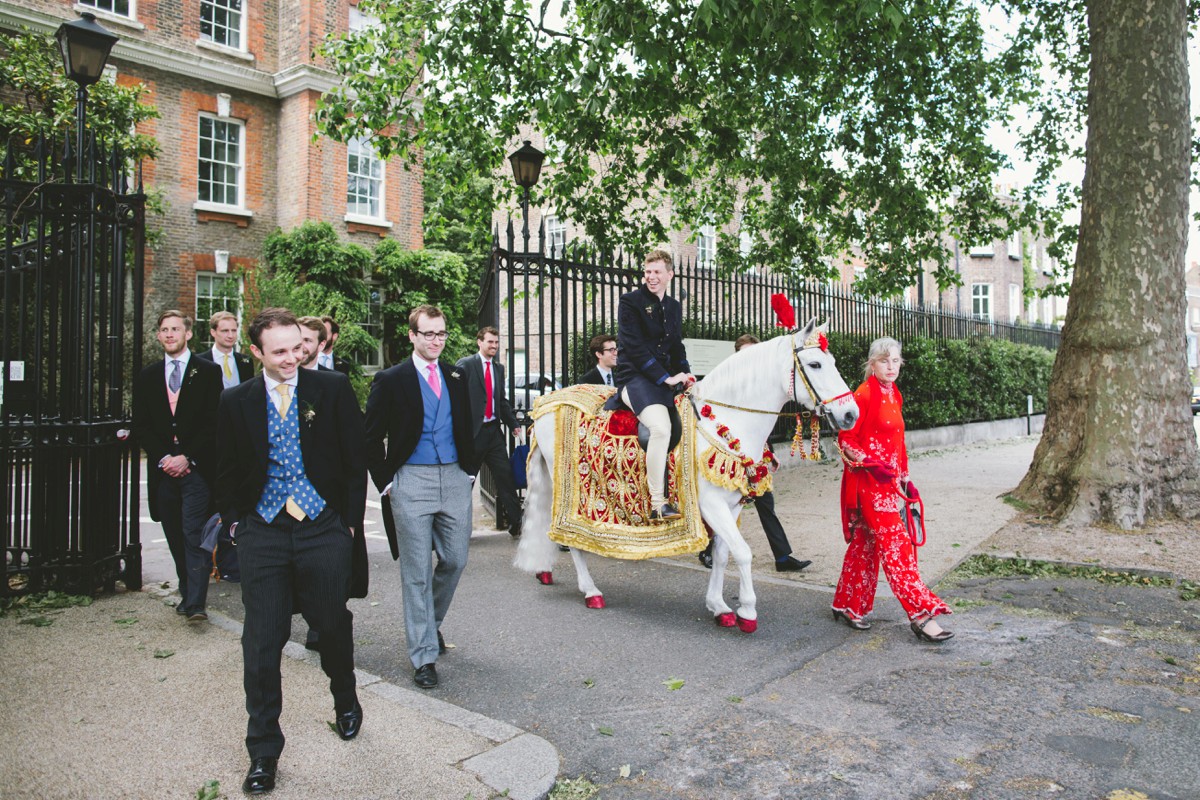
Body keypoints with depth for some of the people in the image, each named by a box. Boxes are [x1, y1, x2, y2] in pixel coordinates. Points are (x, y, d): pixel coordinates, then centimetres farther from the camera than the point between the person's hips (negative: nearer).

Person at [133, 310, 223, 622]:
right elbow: (141, 426, 10)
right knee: (175, 538, 9)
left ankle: (196, 603, -11)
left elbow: (214, 422, -4)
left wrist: (187, 457, -11)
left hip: (197, 467, -4)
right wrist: (163, 458, -5)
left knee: (194, 534, -10)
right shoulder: (147, 377, 14)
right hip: (162, 468, 4)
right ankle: (187, 593, 21)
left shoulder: (208, 372, 2)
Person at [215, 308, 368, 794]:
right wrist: (236, 522, 6)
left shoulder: (333, 389, -1)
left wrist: (351, 521, -1)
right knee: (261, 642, 3)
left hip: (324, 528, -1)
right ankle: (263, 753, 19)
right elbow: (227, 472, 14)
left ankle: (346, 702, 42)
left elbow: (355, 460, 1)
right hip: (262, 532, 1)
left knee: (334, 625, 12)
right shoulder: (236, 402, 5)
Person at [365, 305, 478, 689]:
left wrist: (470, 468, 12)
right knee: (417, 571, 1)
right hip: (412, 481, -4)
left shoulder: (456, 377, 11)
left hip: (455, 479, 4)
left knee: (455, 560, 9)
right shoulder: (390, 380, -2)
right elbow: (372, 437, 0)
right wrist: (385, 482, -4)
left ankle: (431, 621, 37)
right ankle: (424, 655, 11)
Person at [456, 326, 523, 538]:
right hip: (472, 431, -5)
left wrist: (512, 424, 10)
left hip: (493, 430, 5)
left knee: (505, 476, 4)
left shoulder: (499, 368, 14)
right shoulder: (465, 365, -6)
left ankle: (516, 524, 10)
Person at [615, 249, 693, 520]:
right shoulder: (630, 301, -3)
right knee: (661, 427, -30)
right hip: (635, 377, -8)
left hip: (666, 378, 8)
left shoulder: (674, 307, 18)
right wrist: (665, 378, -15)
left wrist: (685, 375, 4)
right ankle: (658, 505, -24)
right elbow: (635, 347, -11)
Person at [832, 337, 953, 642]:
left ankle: (847, 605, 24)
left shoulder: (893, 396, 14)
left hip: (889, 480, 9)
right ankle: (920, 613, -3)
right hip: (869, 483, -9)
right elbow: (846, 438, -13)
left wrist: (903, 476, 19)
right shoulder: (864, 395, -13)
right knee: (895, 544, -7)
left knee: (866, 544, 13)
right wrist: (869, 464, -19)